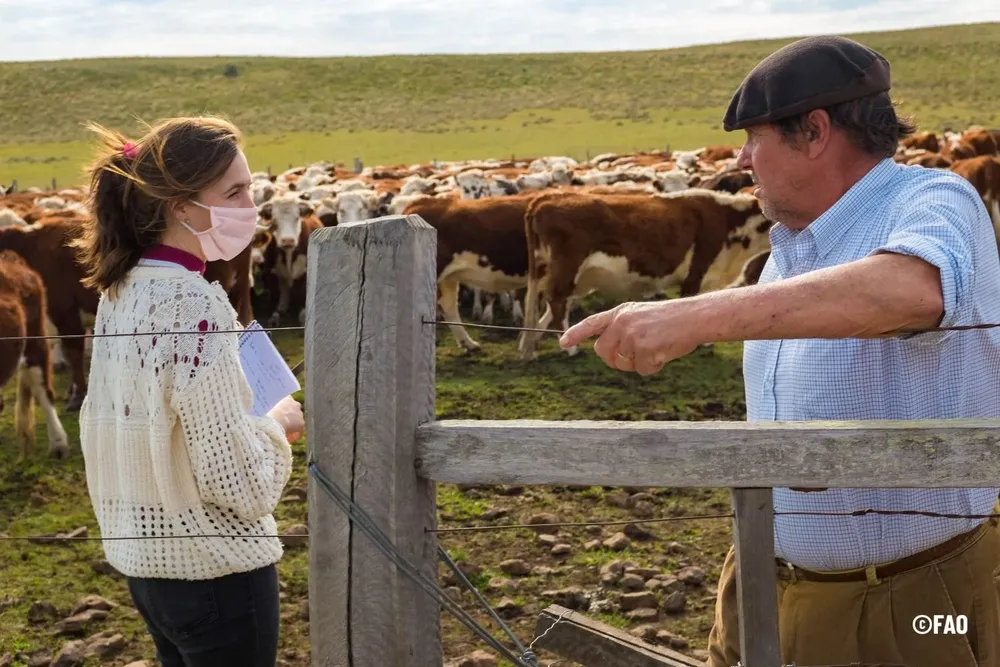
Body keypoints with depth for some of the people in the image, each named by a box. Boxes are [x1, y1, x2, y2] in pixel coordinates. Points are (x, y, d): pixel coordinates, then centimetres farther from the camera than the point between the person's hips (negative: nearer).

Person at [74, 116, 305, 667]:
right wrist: (279, 424, -5)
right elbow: (242, 485, -23)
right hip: (216, 571, -8)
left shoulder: (121, 291, 3)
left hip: (145, 559, 8)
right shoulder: (195, 306, -23)